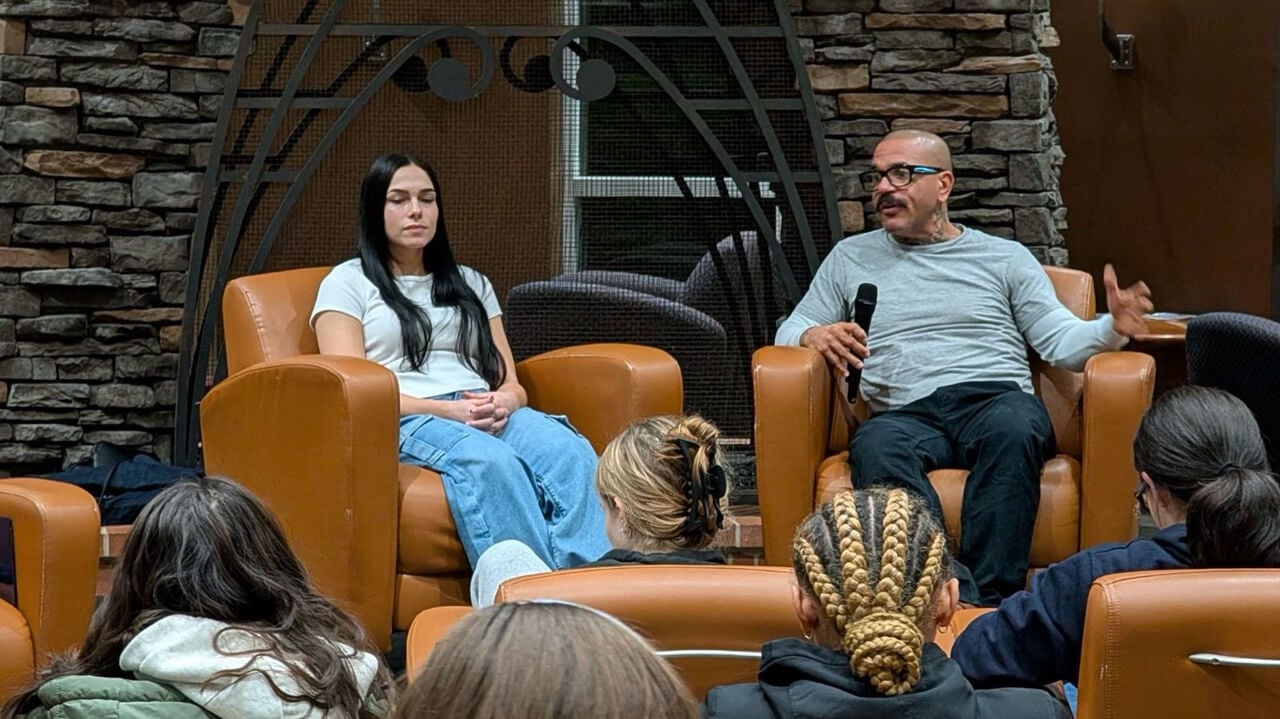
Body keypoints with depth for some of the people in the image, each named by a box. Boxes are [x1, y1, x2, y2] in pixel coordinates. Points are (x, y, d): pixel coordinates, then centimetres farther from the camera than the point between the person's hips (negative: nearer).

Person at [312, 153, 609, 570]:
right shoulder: (348, 283, 15)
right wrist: (444, 410, -12)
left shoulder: (471, 284, 30)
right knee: (490, 460, -41)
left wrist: (503, 403, -5)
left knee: (567, 449, -33)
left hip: (488, 417, 4)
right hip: (406, 424, -4)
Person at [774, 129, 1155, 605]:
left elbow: (1062, 342, 13)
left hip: (995, 399, 0)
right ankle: (956, 596, -50)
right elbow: (788, 332, 26)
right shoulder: (851, 258, 27)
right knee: (877, 448, -37)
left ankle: (993, 596, -41)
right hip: (904, 414, 0)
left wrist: (1112, 329, -9)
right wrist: (814, 336, 0)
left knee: (1013, 427, -39)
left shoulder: (1005, 258, 21)